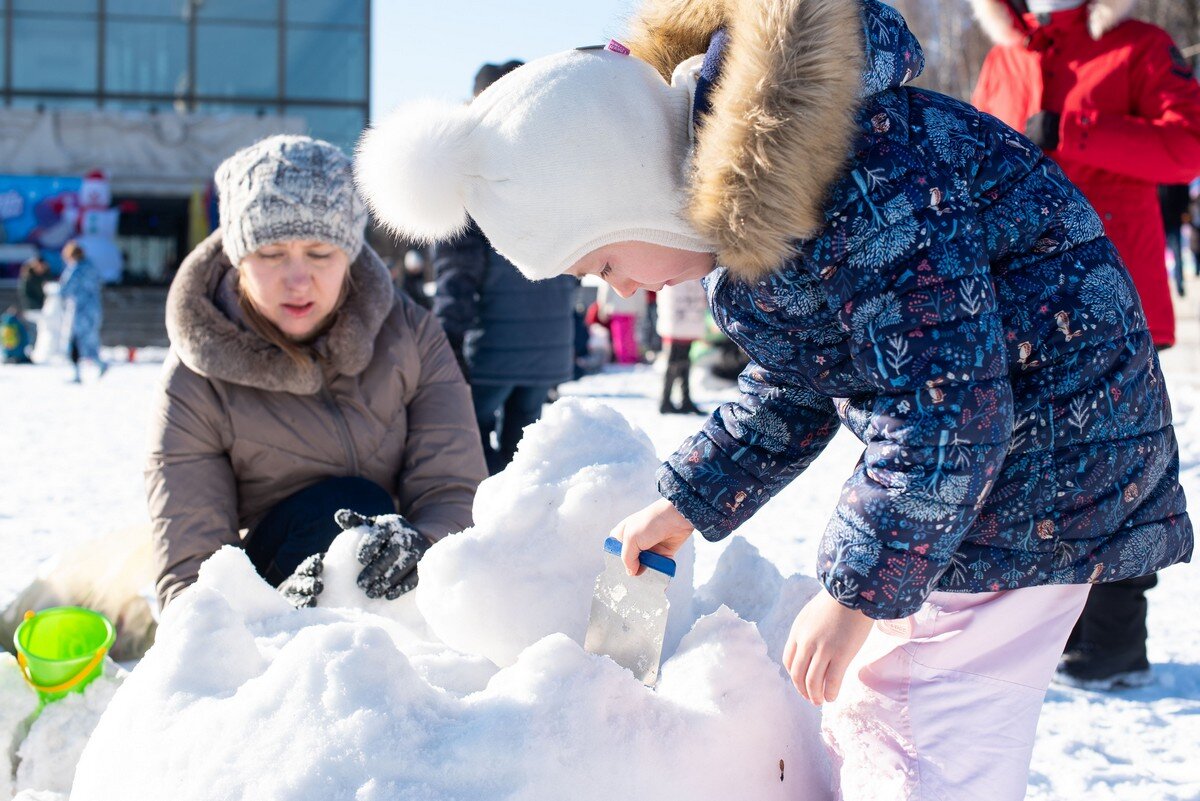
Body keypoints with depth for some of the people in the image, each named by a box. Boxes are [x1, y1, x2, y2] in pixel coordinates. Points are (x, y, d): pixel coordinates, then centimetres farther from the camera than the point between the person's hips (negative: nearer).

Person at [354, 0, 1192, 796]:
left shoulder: (857, 189, -30)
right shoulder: (733, 191, 2)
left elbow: (947, 400, -28)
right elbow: (793, 390, 16)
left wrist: (857, 590, -22)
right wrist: (689, 501, 15)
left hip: (1037, 452, -10)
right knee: (866, 713, 17)